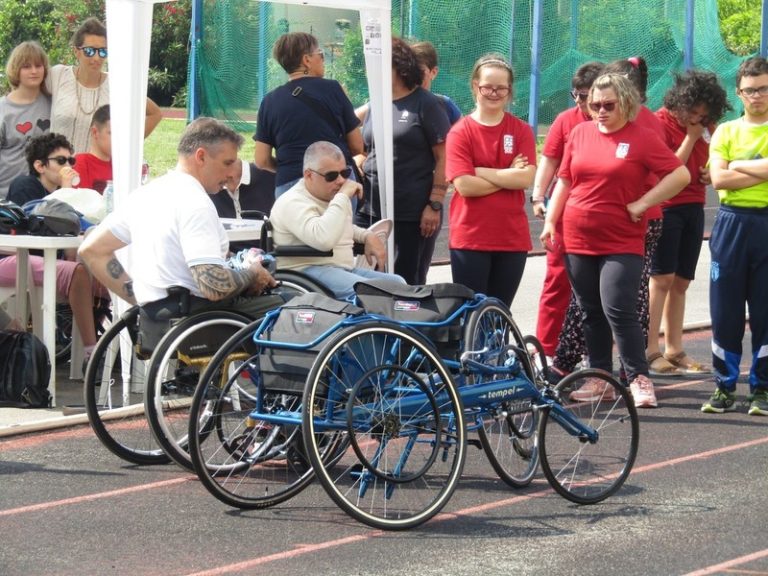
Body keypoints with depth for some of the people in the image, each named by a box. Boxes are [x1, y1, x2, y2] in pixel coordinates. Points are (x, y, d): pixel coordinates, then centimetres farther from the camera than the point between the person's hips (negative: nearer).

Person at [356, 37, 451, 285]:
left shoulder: (426, 104, -2)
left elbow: (443, 157, -6)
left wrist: (435, 205, -13)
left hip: (413, 216, -5)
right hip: (370, 211, 6)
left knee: (408, 283, 3)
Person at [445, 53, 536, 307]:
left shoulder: (521, 130, 4)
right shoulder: (461, 132, -4)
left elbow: (526, 178, -9)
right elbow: (464, 185, -14)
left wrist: (481, 172, -12)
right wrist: (508, 176, -9)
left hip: (512, 238, 3)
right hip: (470, 239, -3)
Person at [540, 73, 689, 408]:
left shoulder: (641, 138, -6)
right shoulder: (580, 133, 8)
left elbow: (680, 175, -8)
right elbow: (564, 181, 15)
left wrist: (642, 204, -10)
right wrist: (551, 220, 8)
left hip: (622, 243, -5)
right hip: (578, 241, 5)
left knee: (618, 310, -14)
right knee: (592, 313, 10)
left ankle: (639, 378, -6)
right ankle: (600, 378, 19)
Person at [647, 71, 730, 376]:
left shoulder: (706, 126, 9)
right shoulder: (661, 122, -10)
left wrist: (711, 174, 3)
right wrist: (690, 137, -16)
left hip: (693, 208, 6)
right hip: (666, 208, -6)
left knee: (681, 282, 8)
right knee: (663, 278, -9)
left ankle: (674, 350, 12)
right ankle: (651, 350, -8)